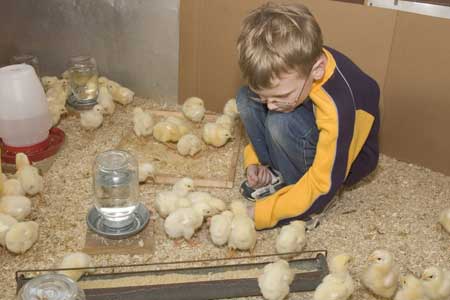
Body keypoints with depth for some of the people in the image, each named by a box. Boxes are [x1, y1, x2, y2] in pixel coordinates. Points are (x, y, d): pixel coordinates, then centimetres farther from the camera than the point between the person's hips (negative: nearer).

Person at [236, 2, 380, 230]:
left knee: (282, 123, -34)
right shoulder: (287, 67, -21)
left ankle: (297, 198, -11)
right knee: (246, 100, -13)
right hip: (313, 133, 6)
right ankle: (276, 174, -3)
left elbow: (324, 186, -31)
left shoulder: (339, 106, -40)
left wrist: (260, 214, -28)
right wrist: (253, 160, -4)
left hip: (339, 162, -6)